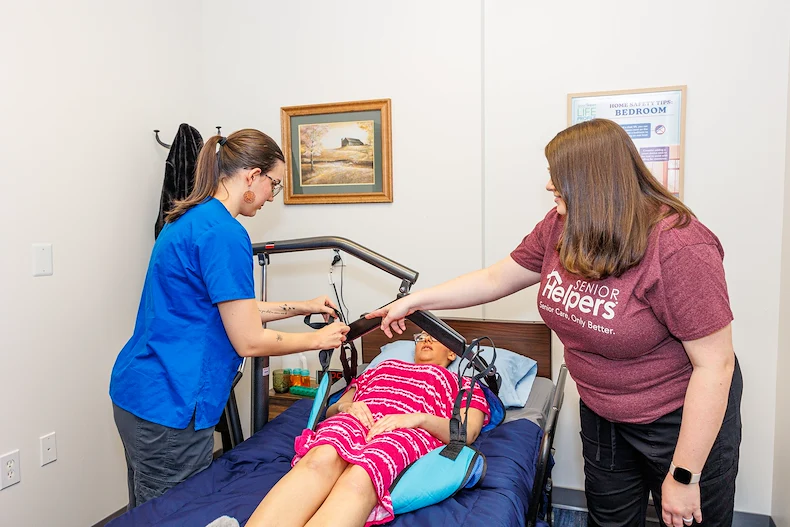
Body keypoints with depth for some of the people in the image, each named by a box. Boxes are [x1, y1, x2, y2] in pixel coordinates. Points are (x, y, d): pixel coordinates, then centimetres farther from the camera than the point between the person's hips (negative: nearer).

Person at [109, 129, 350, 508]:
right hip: (167, 406, -10)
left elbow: (232, 307, 17)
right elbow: (249, 342, -18)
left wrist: (301, 307, 17)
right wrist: (317, 339, -4)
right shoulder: (224, 234, -20)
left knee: (147, 514, 22)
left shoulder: (189, 219, 10)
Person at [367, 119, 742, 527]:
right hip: (601, 414, 6)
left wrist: (684, 477, -20)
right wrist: (413, 301, 5)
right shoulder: (560, 227, -7)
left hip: (684, 418, -6)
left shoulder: (678, 246, -27)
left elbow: (714, 365, -24)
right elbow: (495, 279, 4)